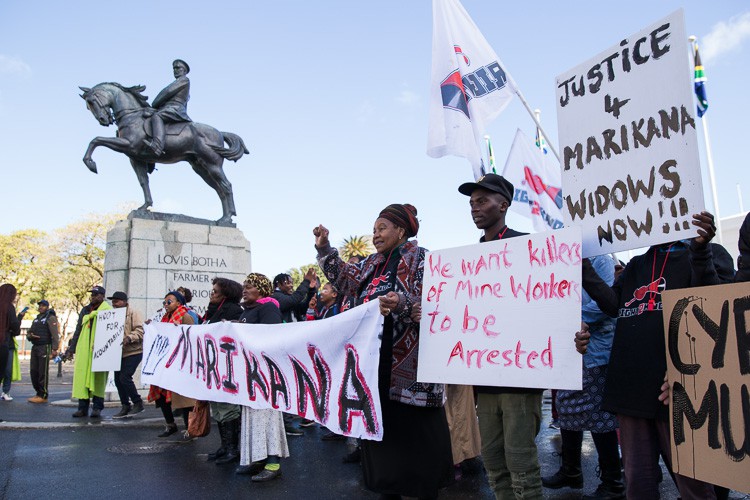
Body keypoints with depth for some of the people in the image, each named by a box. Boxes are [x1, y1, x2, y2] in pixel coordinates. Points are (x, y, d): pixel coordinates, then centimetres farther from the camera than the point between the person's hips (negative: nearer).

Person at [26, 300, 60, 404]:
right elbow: (29, 332, 23)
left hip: (45, 347, -8)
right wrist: (30, 335, -2)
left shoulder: (50, 318, -4)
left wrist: (55, 349, -22)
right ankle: (38, 392, 20)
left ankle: (43, 396, -1)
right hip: (35, 347, 8)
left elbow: (55, 334, -13)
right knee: (33, 371, 9)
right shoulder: (36, 319, 21)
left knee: (43, 372, -6)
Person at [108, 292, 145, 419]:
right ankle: (125, 406, 20)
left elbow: (140, 331, -18)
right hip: (118, 353, 8)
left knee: (125, 377, -15)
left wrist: (129, 338, -33)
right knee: (118, 379, 8)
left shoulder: (134, 314, -8)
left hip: (133, 352, -8)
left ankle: (138, 403, 0)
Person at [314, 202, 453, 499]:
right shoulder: (373, 263, 17)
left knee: (415, 427, 1)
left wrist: (402, 303, -33)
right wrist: (325, 250, 6)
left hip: (407, 360, -7)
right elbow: (349, 282, 9)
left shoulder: (420, 258, -5)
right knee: (380, 421, 12)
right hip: (375, 357, 7)